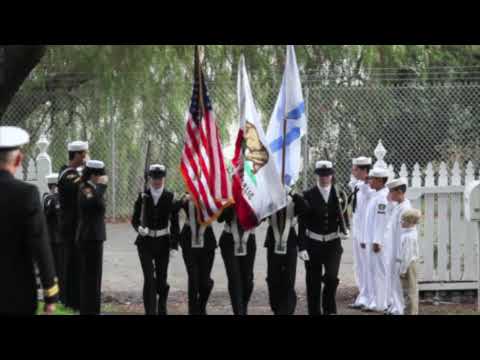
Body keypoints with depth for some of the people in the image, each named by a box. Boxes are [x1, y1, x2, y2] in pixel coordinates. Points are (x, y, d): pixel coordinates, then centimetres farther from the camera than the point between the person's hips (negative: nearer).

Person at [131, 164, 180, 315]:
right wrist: (139, 228, -19)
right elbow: (135, 219, 4)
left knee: (161, 279, 8)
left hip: (163, 242, 1)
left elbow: (174, 223, -1)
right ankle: (150, 311, -7)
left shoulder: (170, 197, -2)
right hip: (145, 242, 0)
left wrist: (174, 246, -5)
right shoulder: (143, 196, 0)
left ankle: (162, 310, 27)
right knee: (149, 278, -10)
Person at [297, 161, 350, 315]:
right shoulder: (308, 196, -3)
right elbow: (302, 224, -4)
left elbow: (344, 217, 10)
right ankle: (315, 312, 15)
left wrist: (345, 230, -13)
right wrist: (302, 247, -9)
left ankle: (329, 309, 8)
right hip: (313, 244, 0)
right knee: (313, 283, 4)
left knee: (332, 277, -14)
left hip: (333, 244, 0)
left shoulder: (339, 195, 3)